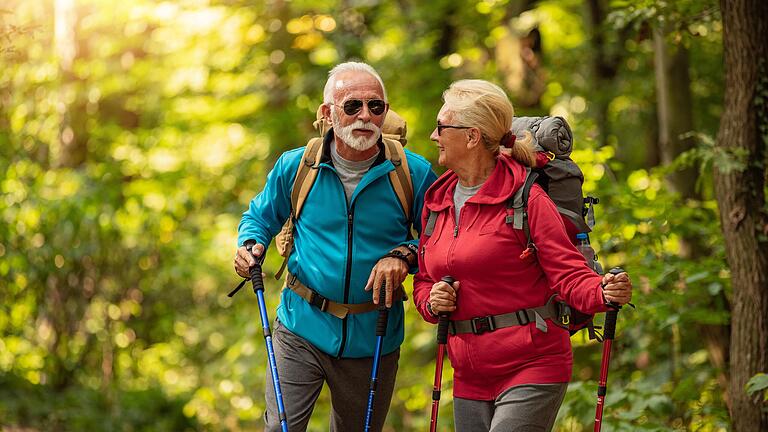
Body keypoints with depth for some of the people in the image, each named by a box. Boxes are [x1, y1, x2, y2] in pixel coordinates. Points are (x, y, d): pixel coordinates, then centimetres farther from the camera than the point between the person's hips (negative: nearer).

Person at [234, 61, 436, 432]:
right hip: (301, 328, 0)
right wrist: (250, 245, -8)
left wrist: (405, 255, -16)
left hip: (372, 341, 1)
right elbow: (259, 217, 13)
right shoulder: (295, 166, -3)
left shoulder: (414, 173, -7)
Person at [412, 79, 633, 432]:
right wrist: (431, 301, -2)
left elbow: (567, 272, -12)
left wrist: (603, 293, -32)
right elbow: (424, 281, 20)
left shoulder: (525, 197, -9)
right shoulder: (436, 201, 11)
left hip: (531, 366, -7)